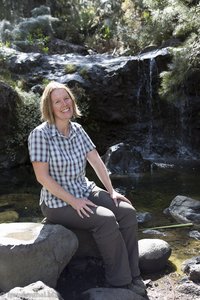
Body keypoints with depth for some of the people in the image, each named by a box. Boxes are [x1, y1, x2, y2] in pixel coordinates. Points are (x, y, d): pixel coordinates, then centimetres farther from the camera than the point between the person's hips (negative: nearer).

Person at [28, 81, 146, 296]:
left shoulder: (77, 129, 3)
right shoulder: (40, 134, -17)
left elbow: (96, 161, 5)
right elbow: (42, 176, -19)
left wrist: (111, 191, -2)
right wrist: (73, 201, -20)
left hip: (85, 191, 7)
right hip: (57, 202, -6)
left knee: (127, 212, -11)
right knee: (106, 220, -25)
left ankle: (132, 274, 1)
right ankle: (120, 282, -5)